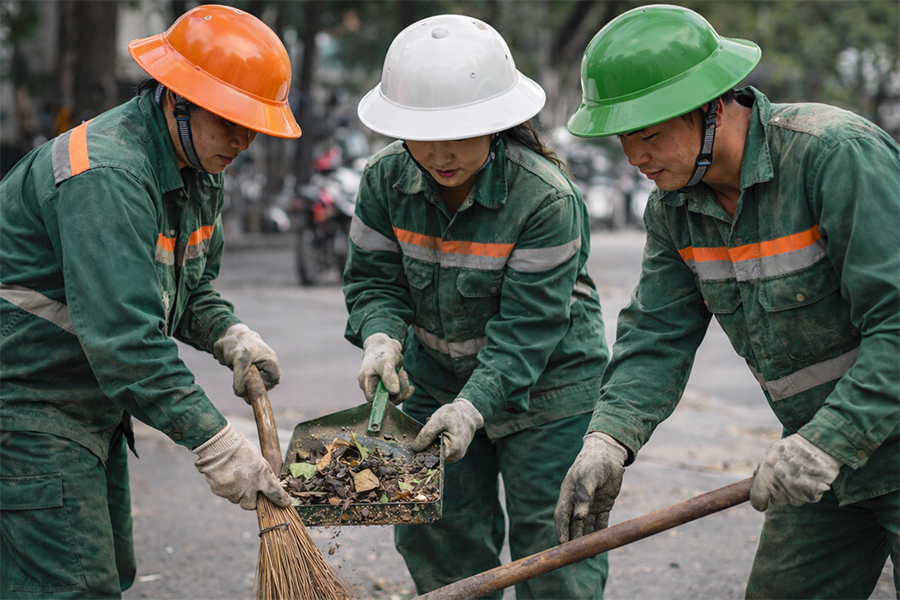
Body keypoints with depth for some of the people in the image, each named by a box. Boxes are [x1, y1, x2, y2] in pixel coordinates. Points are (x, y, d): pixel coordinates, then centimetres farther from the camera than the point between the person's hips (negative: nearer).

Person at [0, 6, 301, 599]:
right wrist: (213, 440, -33)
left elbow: (189, 291, 18)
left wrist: (230, 336, -4)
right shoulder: (104, 175, -27)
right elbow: (123, 334, -34)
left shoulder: (198, 169, 6)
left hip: (92, 404, 10)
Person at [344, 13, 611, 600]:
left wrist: (473, 405, -36)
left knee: (551, 539, -1)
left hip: (543, 382, -5)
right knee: (433, 533, 12)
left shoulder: (547, 199, -26)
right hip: (437, 372, 5)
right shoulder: (386, 180, -11)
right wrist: (381, 337, -25)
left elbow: (526, 326, -26)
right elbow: (375, 278, -4)